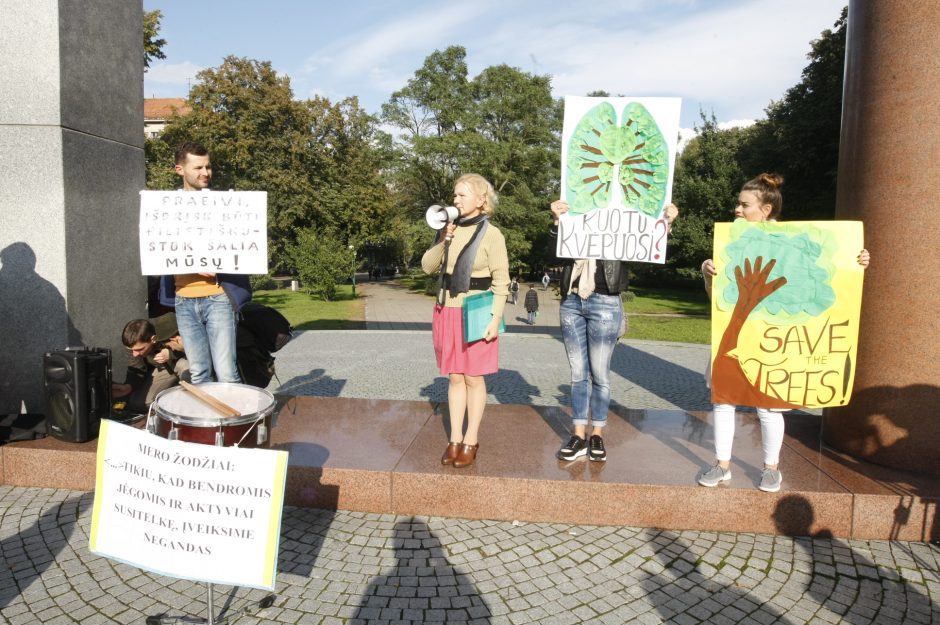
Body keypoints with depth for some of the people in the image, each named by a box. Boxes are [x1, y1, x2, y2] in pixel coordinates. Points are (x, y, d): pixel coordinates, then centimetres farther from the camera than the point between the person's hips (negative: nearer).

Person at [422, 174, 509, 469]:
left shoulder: (491, 234, -7)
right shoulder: (450, 229, 7)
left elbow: (501, 281, -8)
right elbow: (427, 266, 5)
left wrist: (495, 318, -14)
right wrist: (444, 239, -8)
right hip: (447, 311, 5)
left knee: (473, 378, 5)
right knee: (454, 377, 10)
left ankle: (471, 441, 17)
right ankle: (455, 439, 19)